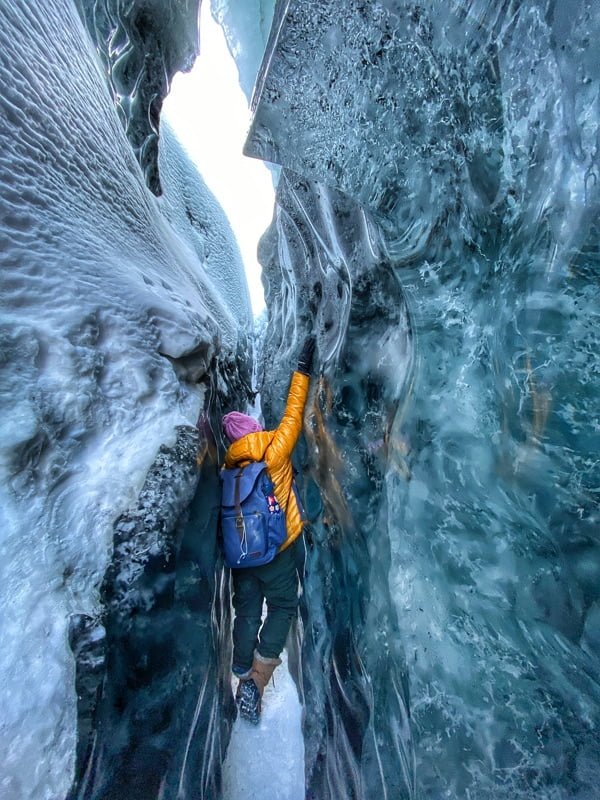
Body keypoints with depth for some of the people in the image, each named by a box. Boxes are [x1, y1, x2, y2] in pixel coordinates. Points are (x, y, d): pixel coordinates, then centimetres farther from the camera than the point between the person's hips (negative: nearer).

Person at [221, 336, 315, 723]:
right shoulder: (273, 450, -13)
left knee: (247, 611, 20)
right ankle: (256, 681, 5)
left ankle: (244, 678, 29)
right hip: (278, 548, -4)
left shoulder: (227, 468, 1)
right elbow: (293, 414, -9)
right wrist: (302, 370, -4)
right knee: (282, 607, 12)